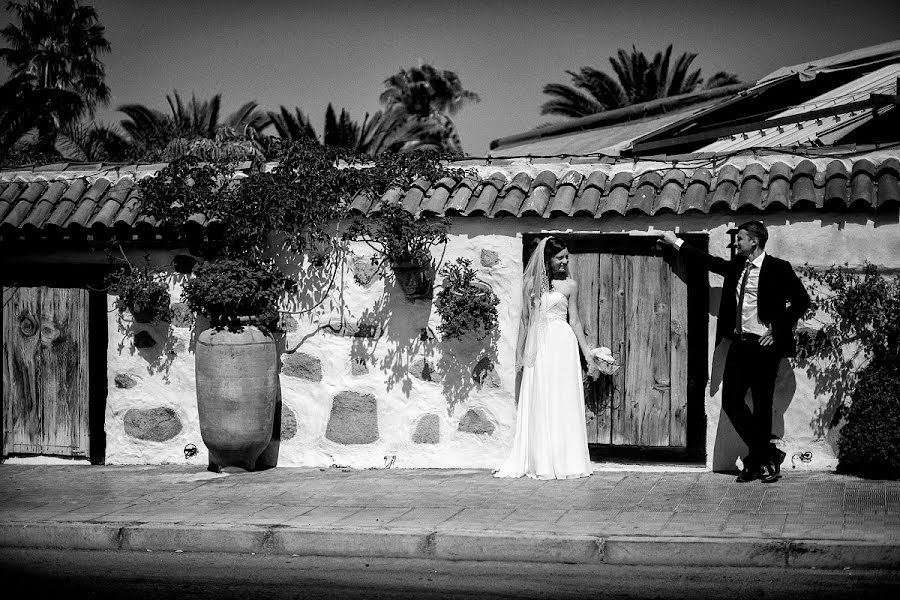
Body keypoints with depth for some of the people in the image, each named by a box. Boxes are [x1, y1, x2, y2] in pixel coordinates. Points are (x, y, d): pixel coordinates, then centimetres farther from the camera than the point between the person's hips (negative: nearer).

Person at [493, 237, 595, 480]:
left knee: (562, 402, -2)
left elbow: (574, 320, 7)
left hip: (562, 344, -1)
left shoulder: (570, 285, 6)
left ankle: (564, 462, 2)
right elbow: (525, 320, 11)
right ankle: (540, 463, 6)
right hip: (537, 346, 2)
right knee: (538, 404, 2)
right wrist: (519, 353, 10)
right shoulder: (531, 284, 9)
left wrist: (587, 351, 3)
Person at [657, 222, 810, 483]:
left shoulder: (778, 268, -6)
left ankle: (757, 461, 14)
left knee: (762, 407, 0)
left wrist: (778, 329, -10)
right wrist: (676, 242, 27)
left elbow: (801, 300, -6)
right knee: (732, 403, 0)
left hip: (763, 346, -6)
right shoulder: (737, 266, 11)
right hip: (739, 344, 6)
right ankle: (768, 455, 11)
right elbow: (711, 262, 24)